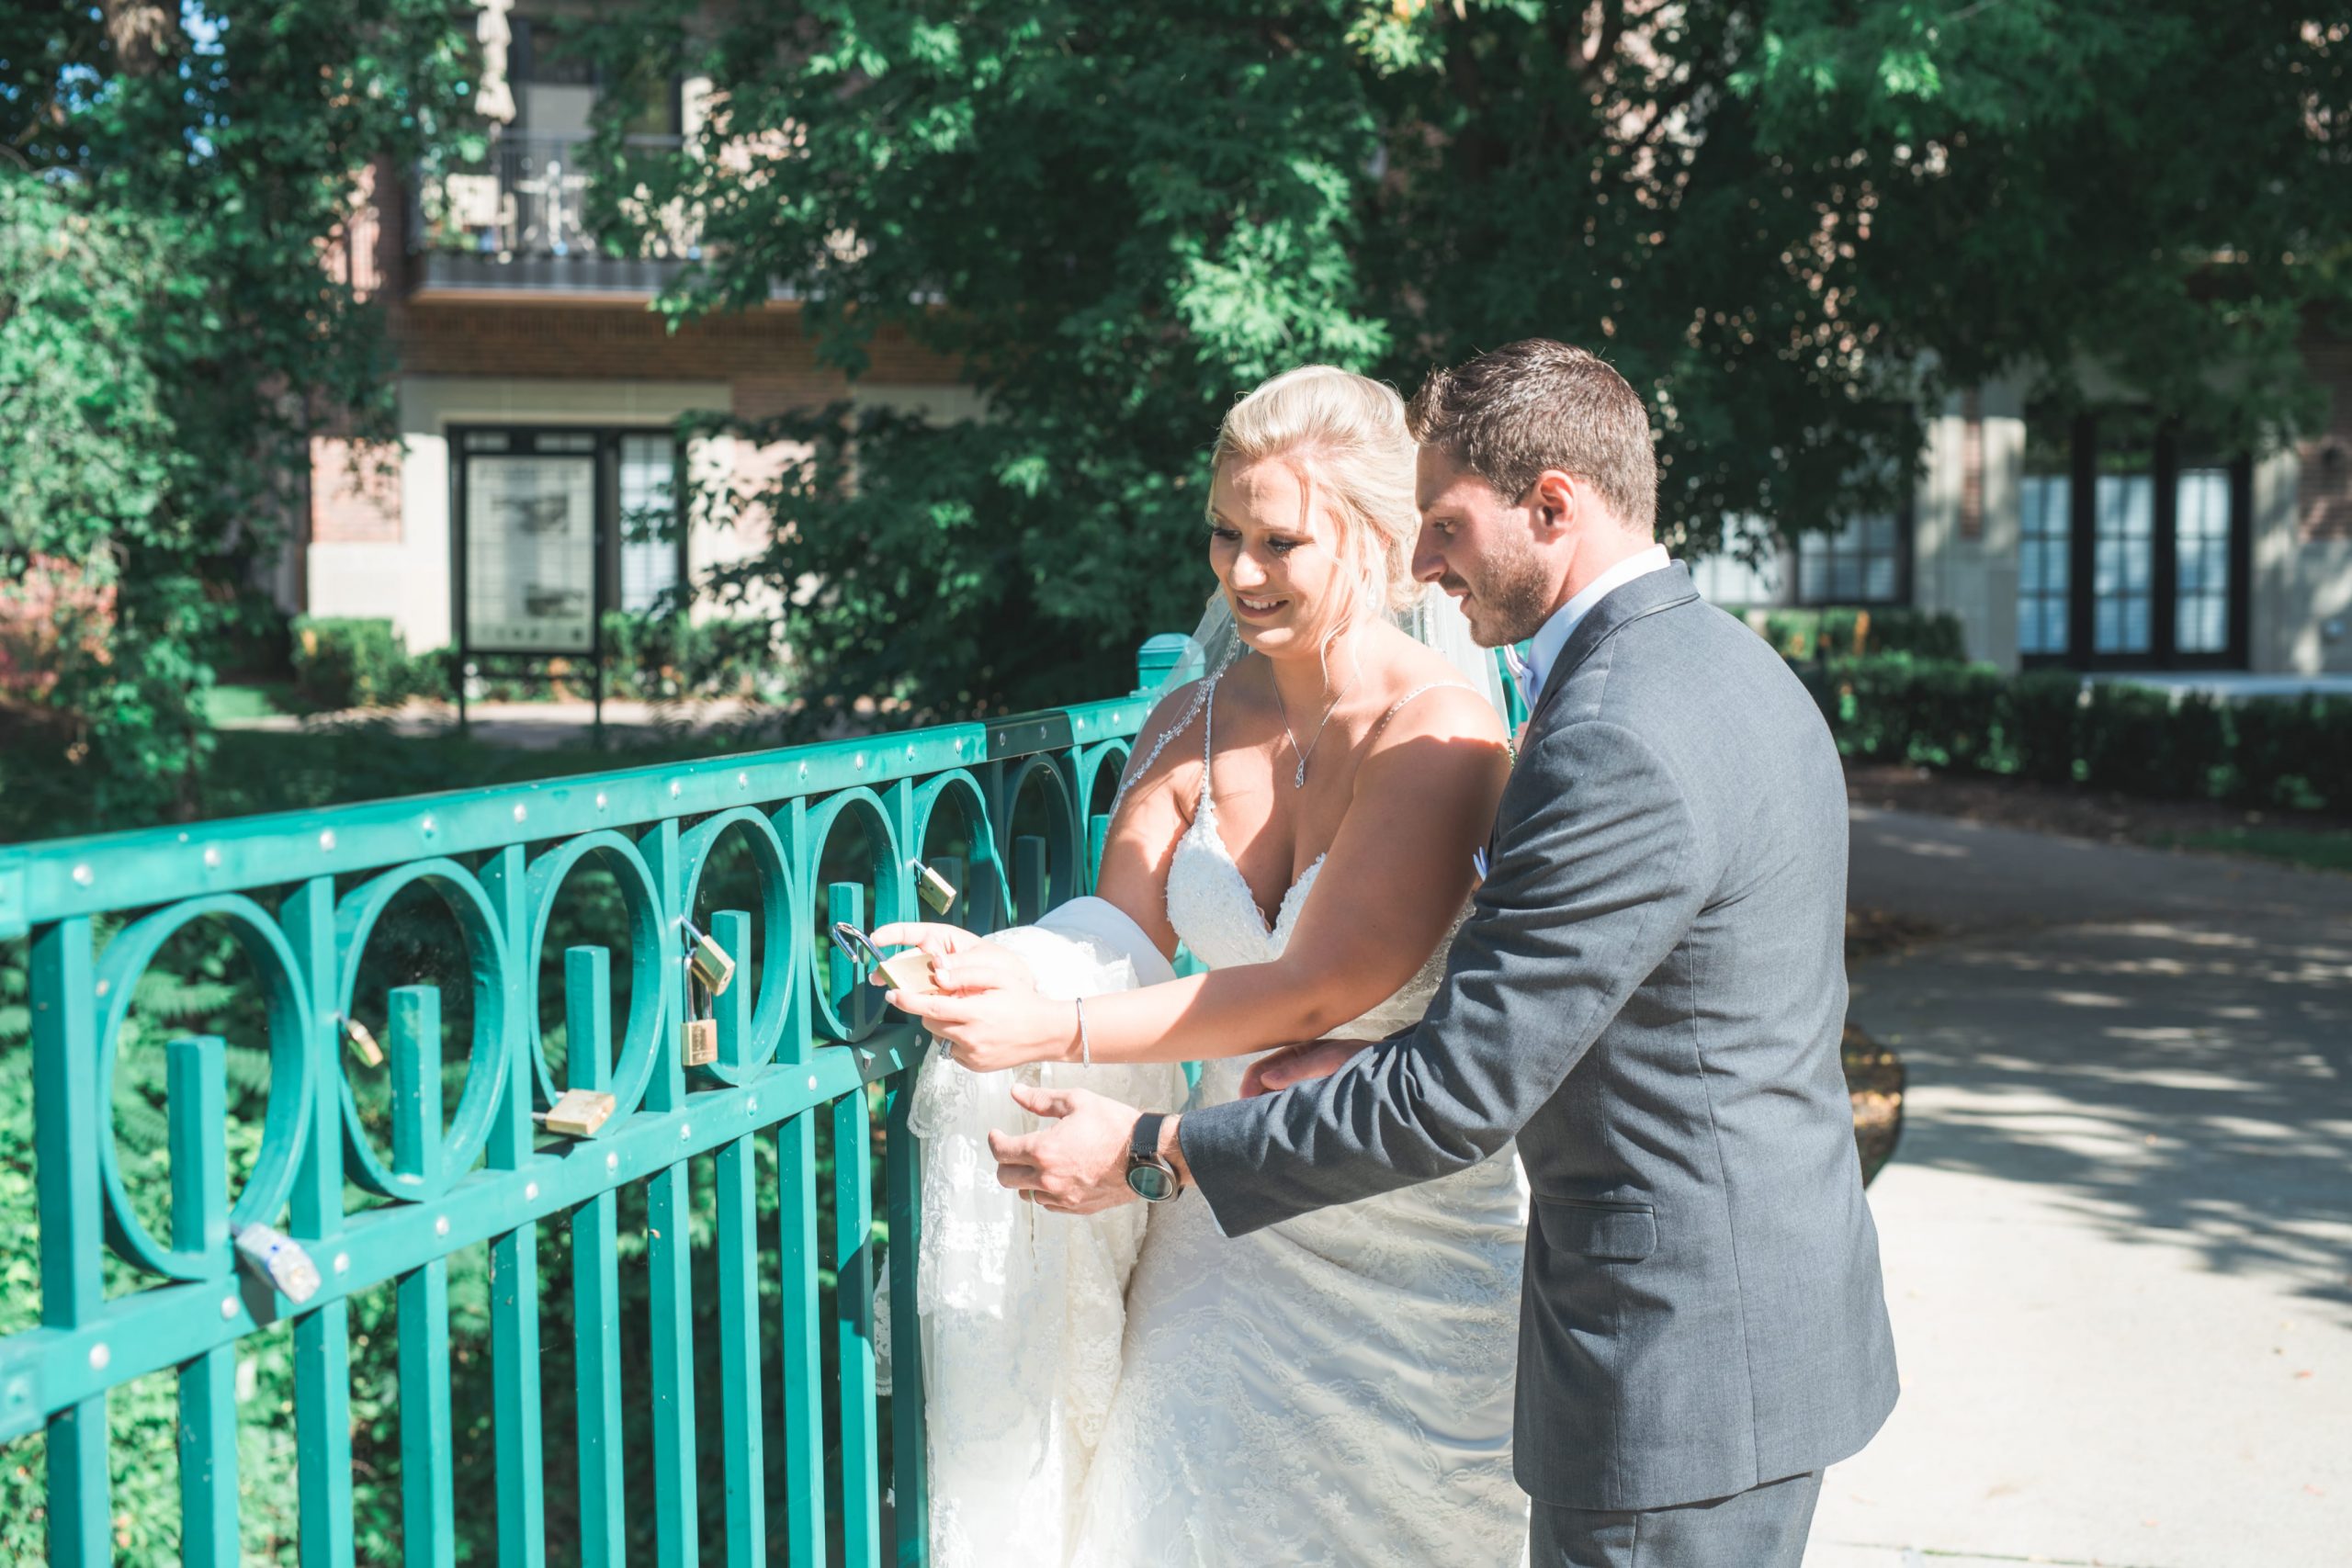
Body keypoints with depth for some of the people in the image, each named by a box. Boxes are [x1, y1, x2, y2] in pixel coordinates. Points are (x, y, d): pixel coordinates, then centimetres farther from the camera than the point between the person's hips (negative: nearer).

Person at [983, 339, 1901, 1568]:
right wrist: (1376, 1070, 9)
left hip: (1680, 1359, -10)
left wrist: (1150, 1157, -15)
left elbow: (1460, 1095, -23)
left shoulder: (1615, 748, -25)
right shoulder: (1724, 662, 8)